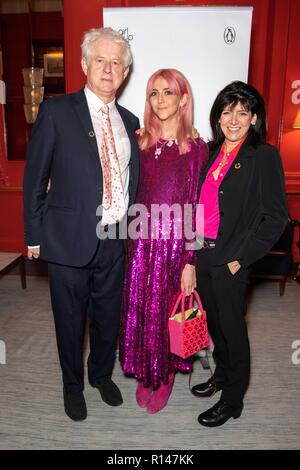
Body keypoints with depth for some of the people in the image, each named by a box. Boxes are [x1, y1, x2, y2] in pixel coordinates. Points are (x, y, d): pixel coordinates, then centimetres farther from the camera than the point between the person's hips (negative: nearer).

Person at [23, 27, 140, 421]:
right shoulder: (56, 112, -5)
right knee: (70, 319, 14)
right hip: (69, 239, -4)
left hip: (115, 241, 4)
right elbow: (35, 178, -4)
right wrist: (35, 235, -6)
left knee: (109, 316, 19)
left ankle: (102, 374, 45)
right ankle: (73, 384, 40)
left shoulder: (129, 121, 8)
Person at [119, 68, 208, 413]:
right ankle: (145, 375, 36)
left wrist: (191, 262, -10)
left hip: (175, 243, -3)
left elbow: (198, 209, -8)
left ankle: (166, 377, 34)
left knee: (168, 311, 9)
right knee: (139, 309, 12)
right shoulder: (140, 142, 5)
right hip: (141, 242, 4)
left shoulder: (196, 148, -6)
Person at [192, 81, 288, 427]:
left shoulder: (264, 156, -11)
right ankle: (221, 375, 45)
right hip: (204, 254, 6)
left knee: (232, 328, 9)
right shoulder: (213, 152, 8)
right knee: (213, 321, 21)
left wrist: (239, 258, -14)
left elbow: (275, 218, -13)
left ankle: (232, 401, 30)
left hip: (231, 260, -6)